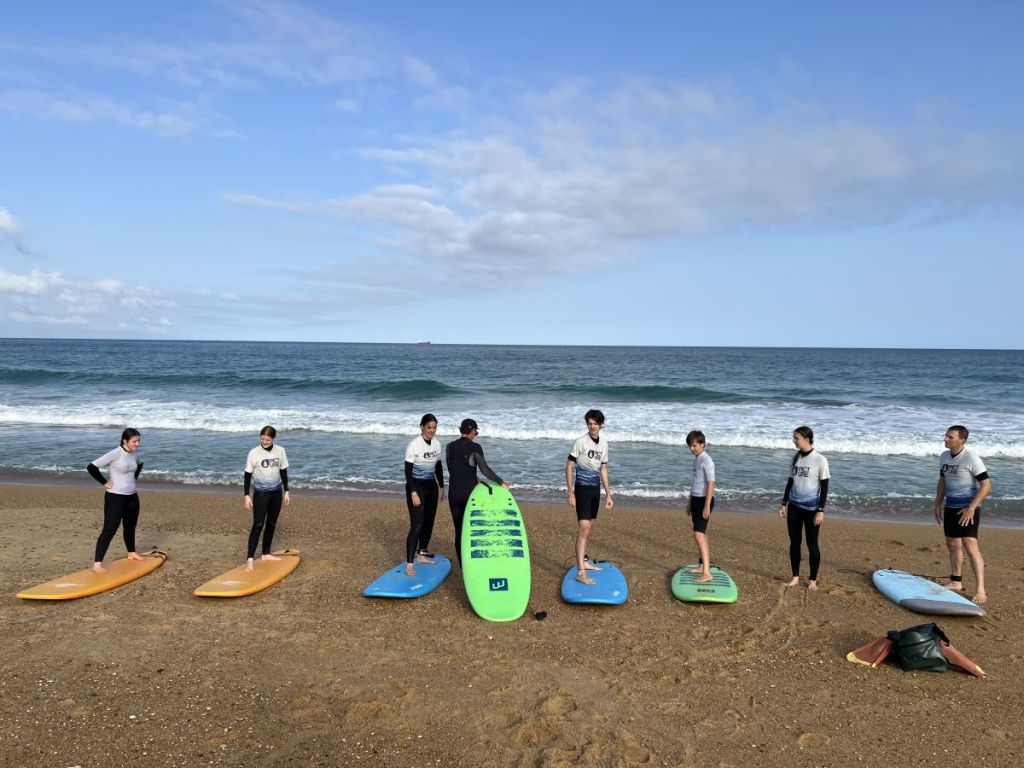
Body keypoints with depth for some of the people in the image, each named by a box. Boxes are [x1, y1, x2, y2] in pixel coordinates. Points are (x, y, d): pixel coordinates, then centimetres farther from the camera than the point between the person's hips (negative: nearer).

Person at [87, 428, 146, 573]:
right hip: (115, 497, -7)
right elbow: (92, 467, -23)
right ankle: (97, 563, -8)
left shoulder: (134, 454, 4)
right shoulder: (115, 454, -18)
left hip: (132, 497, 7)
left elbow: (140, 465, 28)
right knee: (109, 529, -10)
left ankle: (131, 553, 40)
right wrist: (105, 483, -16)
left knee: (130, 526, 21)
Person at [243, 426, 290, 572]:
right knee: (258, 525, -11)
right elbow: (247, 475, -5)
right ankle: (250, 558, -11)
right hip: (260, 493, -4)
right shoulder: (254, 453, -10)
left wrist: (286, 491, 7)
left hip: (276, 492, 4)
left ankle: (266, 553, 22)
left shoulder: (280, 451, -1)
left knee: (271, 524, 10)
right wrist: (247, 496, -9)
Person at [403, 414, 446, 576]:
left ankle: (421, 555, 28)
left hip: (431, 487, 7)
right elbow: (408, 471, -16)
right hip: (416, 487, -7)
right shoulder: (414, 444, -15)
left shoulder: (436, 444, 5)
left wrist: (441, 487, 17)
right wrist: (413, 493, -21)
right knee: (416, 525, -12)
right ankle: (409, 563, -7)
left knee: (429, 523, 12)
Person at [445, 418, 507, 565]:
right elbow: (485, 470, -18)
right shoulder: (475, 447, -10)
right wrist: (501, 482, -8)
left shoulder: (449, 447, 3)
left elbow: (452, 469, 8)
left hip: (454, 492, 3)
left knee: (459, 530, 10)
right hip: (470, 492, -3)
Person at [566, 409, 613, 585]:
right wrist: (570, 493, -14)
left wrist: (608, 494, 14)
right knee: (583, 528, -13)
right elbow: (569, 467, -10)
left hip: (595, 489, 7)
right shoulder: (581, 441, -12)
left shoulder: (603, 443, 7)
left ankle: (583, 561, 31)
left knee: (589, 527, 16)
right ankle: (580, 571, -14)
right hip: (582, 489, -7)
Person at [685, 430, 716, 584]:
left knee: (698, 535, -16)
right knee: (702, 534, 15)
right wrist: (690, 502, 24)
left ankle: (706, 572, -19)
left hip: (704, 500, -9)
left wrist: (707, 506, -23)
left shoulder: (706, 460, -15)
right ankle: (702, 566, 25)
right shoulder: (696, 459, 13)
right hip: (696, 499, 9)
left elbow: (711, 484, -19)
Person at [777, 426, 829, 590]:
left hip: (811, 508, -5)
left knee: (812, 544, 4)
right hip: (794, 507, 5)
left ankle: (813, 580, 17)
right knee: (794, 543, 9)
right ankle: (795, 577, 20)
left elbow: (824, 487, -8)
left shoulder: (820, 460, -10)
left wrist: (820, 511, -12)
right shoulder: (795, 458, 6)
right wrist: (784, 503, 11)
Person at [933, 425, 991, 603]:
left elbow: (986, 485, -17)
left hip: (968, 509, -8)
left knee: (970, 547, -14)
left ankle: (980, 591, -12)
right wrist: (937, 504, 12)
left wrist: (971, 508, -21)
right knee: (952, 545, 15)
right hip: (951, 507, 8)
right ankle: (956, 582, 29)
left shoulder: (972, 458, -16)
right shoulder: (945, 456, 7)